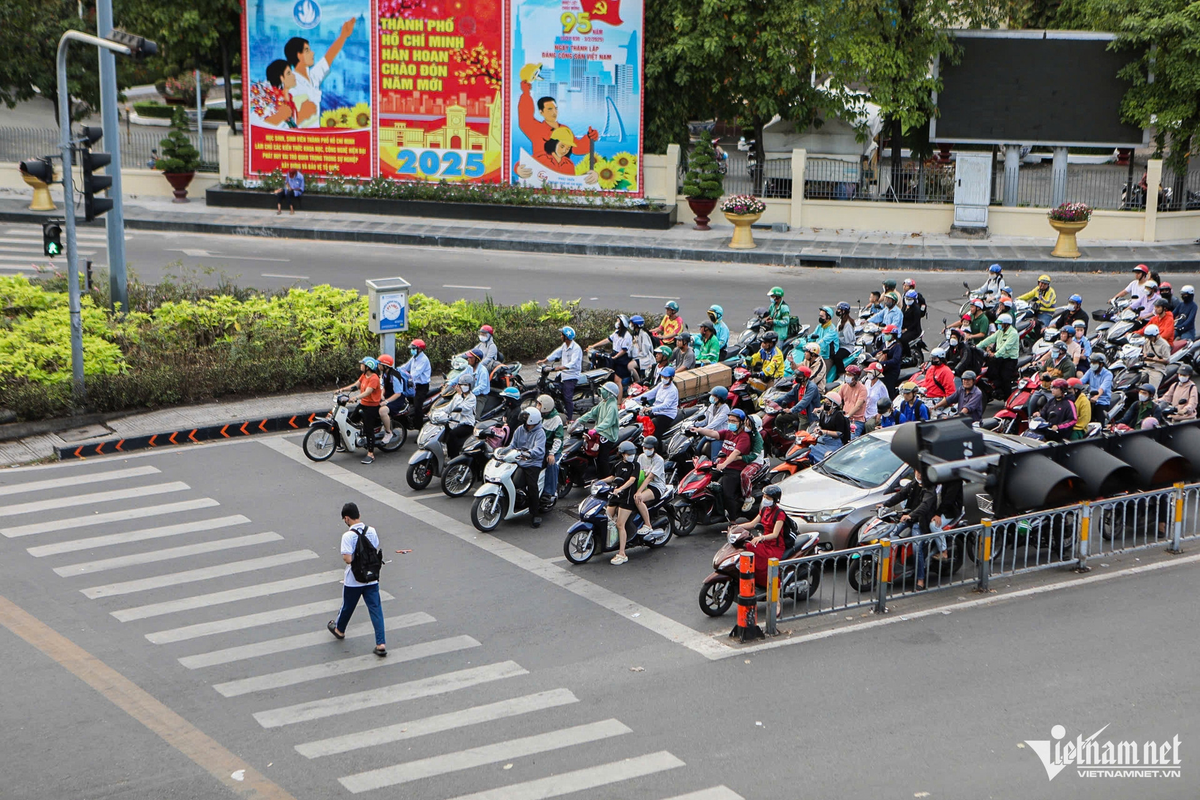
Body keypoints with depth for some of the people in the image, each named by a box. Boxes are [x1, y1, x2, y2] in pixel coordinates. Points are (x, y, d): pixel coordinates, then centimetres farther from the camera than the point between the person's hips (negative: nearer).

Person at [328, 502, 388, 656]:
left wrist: (344, 557, -3)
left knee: (347, 607, 20)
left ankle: (339, 629, 46)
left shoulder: (348, 536, -19)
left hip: (353, 580, -3)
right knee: (376, 610, 2)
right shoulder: (371, 531, -2)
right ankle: (381, 644, -3)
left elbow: (348, 559, -25)